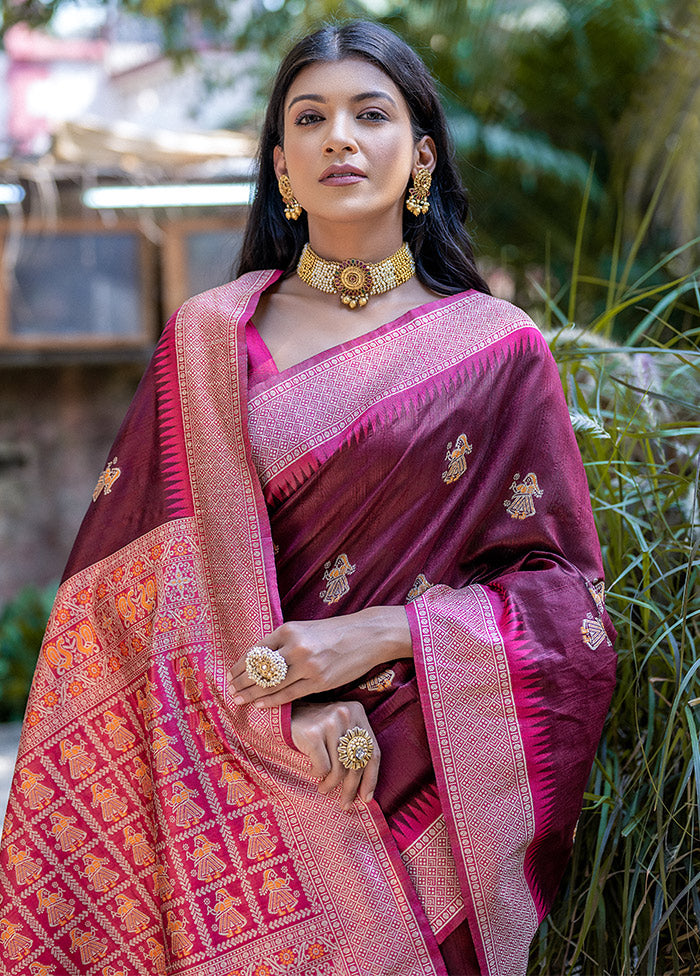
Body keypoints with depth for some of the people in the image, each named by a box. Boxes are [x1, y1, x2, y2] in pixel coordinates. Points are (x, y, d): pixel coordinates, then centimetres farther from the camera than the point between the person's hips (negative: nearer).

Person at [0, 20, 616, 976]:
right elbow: (149, 561, -2)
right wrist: (289, 708, -15)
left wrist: (376, 635, -14)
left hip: (423, 781, 0)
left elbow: (564, 588, 0)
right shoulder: (207, 338, 4)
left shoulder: (499, 349, 1)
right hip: (237, 770, 1)